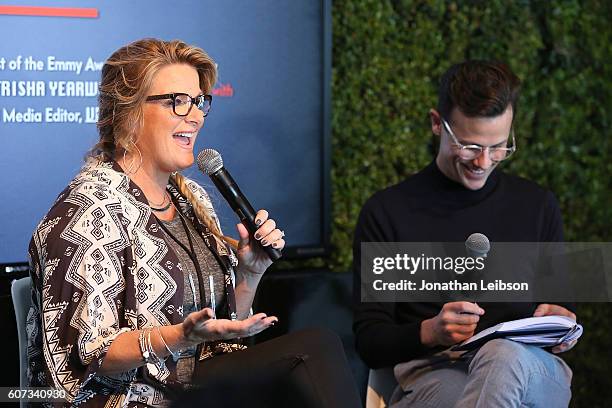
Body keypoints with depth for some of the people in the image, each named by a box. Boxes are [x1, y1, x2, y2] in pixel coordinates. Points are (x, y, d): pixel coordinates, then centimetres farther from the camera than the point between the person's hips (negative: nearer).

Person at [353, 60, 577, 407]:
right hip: (432, 375, -2)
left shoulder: (538, 206, 16)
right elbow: (369, 343, 4)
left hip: (535, 373, 2)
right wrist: (429, 333, -17)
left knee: (504, 355, -38)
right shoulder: (386, 213, 8)